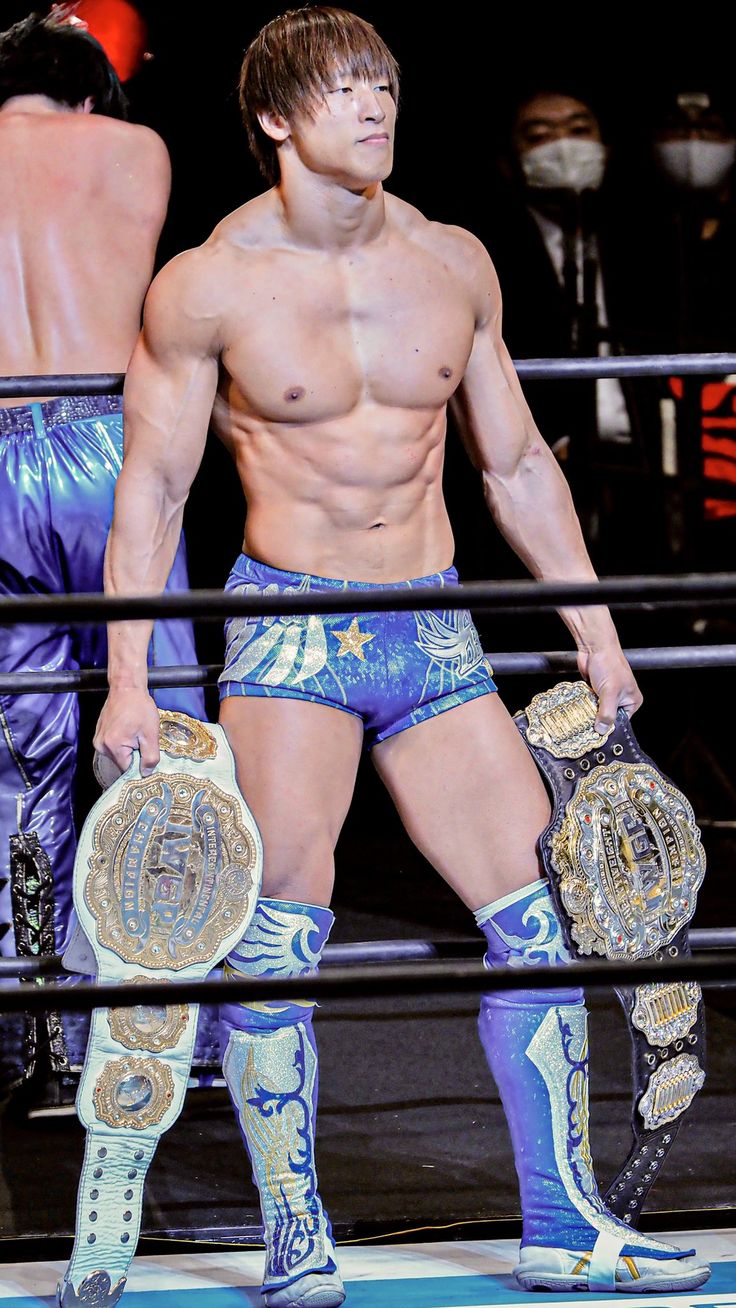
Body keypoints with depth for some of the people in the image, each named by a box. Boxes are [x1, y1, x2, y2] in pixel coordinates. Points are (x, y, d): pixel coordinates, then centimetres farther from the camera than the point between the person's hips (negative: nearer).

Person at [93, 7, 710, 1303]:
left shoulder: (453, 263, 7)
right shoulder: (209, 285, -5)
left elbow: (516, 465, 16)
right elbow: (150, 489, -1)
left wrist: (595, 634, 15)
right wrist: (127, 682, -8)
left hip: (434, 631, 4)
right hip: (289, 626, -4)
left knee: (542, 909, 0)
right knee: (281, 918, -16)